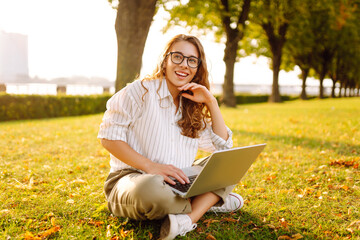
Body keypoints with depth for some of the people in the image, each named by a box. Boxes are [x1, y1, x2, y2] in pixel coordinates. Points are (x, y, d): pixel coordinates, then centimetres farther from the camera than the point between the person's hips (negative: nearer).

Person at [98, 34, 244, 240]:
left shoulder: (191, 106, 14)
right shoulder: (141, 91, -6)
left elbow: (223, 147, 15)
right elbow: (108, 136, -12)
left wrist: (212, 102, 2)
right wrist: (150, 166, -23)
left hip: (179, 183, 8)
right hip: (131, 178, -7)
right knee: (152, 188, -41)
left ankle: (187, 219, -24)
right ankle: (209, 202, -12)